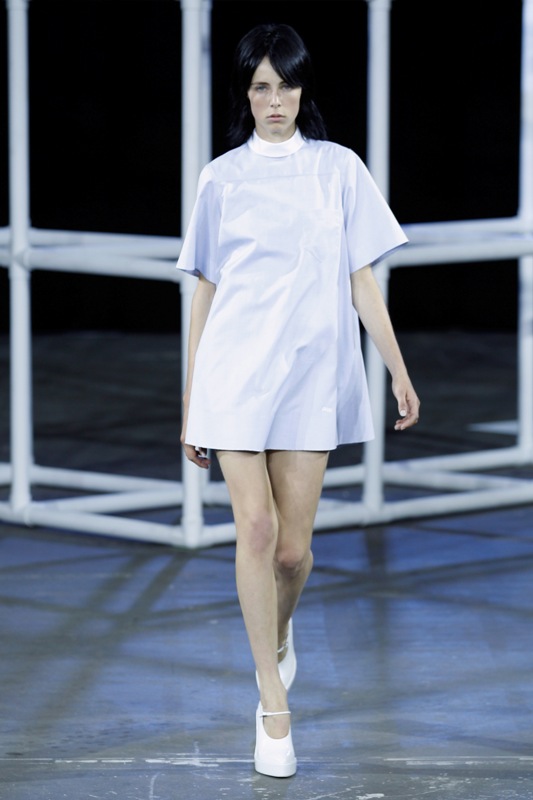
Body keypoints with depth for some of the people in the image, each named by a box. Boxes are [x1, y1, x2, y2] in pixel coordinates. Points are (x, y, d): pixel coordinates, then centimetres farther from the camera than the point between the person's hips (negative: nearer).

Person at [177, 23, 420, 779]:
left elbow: (361, 279, 7)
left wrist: (399, 370, 2)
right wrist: (190, 400, 10)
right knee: (255, 528, -10)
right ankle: (274, 706, -4)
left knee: (294, 547, 2)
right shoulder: (221, 178, 7)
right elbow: (204, 290, 10)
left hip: (311, 375, 0)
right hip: (235, 372, 0)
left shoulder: (338, 169, 6)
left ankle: (279, 634, 36)